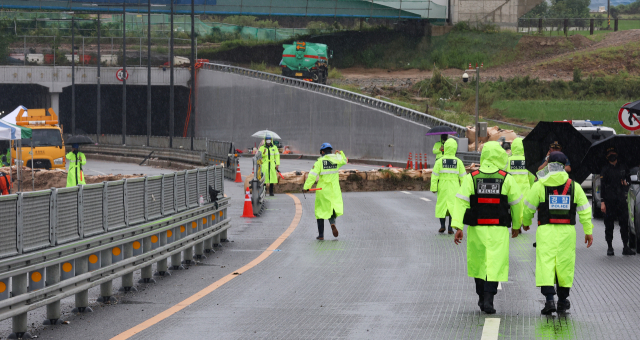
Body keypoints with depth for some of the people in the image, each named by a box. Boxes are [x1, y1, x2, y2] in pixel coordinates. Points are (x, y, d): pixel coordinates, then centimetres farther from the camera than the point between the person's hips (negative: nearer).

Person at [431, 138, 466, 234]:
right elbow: (462, 176, 1)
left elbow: (435, 176, -5)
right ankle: (450, 227, -2)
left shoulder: (440, 161, -4)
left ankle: (442, 225, 11)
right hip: (454, 187, 0)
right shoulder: (458, 162, -2)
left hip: (442, 186, 0)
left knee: (442, 205, 11)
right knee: (453, 206, 3)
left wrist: (433, 188, -1)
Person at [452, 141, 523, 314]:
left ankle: (482, 298, 25)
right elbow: (516, 204, 7)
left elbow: (461, 202, -9)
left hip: (477, 228, 2)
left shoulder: (471, 178, -2)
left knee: (478, 262, 16)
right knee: (495, 264, -2)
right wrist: (516, 226, 21)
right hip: (499, 229, -1)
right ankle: (488, 298, -15)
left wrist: (458, 227, -11)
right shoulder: (507, 179, -1)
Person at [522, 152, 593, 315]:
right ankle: (562, 301, 20)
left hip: (546, 230, -2)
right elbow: (585, 210, 6)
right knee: (565, 264, 11)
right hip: (567, 231, 2)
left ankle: (549, 299, -19)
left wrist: (526, 222, 24)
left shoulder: (539, 186, -1)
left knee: (545, 263, -5)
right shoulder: (574, 186, 6)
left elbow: (529, 207, 5)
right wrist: (588, 231, 10)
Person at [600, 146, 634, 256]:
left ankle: (626, 247, 3)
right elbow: (602, 187, -1)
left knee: (624, 222, -1)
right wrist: (602, 202, -7)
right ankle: (610, 248, 8)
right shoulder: (605, 170, 2)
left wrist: (626, 183, -3)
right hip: (609, 200, -2)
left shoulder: (623, 167, 10)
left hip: (621, 199, 2)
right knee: (609, 224, 0)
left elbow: (629, 178, 22)